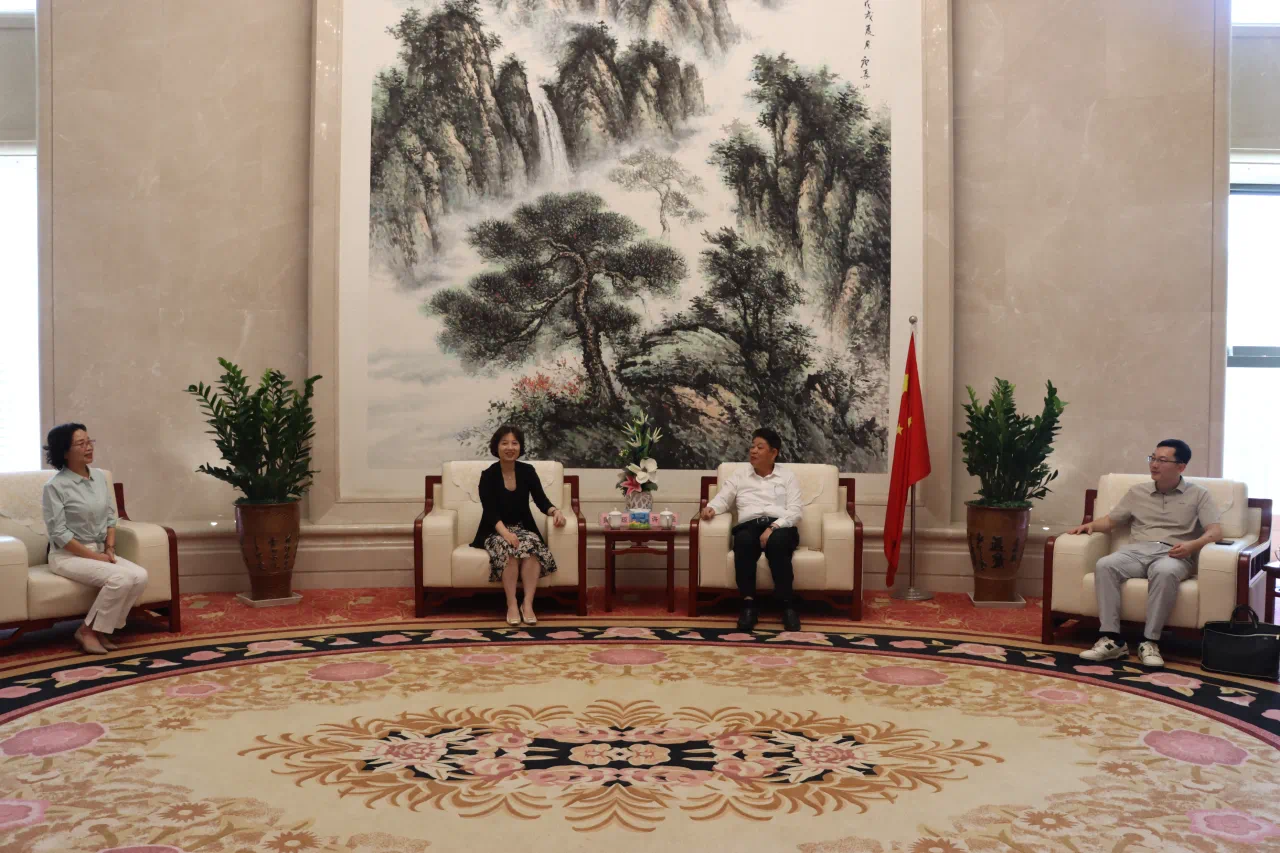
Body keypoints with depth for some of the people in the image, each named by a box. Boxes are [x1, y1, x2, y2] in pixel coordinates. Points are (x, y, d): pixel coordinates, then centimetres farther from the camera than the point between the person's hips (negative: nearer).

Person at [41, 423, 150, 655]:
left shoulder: (99, 476, 7)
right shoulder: (55, 486, -12)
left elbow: (110, 517, 12)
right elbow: (59, 534, -16)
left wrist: (109, 549, -3)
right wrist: (93, 556, -18)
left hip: (99, 552, 7)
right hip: (68, 556, -6)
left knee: (140, 575, -19)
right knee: (120, 578, -29)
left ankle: (102, 629, -5)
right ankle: (87, 631, -11)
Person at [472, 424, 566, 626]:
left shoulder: (527, 471, 2)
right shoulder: (488, 475, -8)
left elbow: (541, 500, -5)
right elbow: (490, 512, -16)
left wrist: (555, 512, -28)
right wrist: (505, 533, -34)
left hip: (523, 528, 2)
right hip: (495, 532, -2)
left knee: (531, 544, -32)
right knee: (507, 547, -35)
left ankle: (528, 603, -33)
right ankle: (511, 605, -31)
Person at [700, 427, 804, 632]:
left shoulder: (787, 477, 16)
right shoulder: (739, 477, 23)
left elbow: (795, 510, 3)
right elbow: (722, 499, 13)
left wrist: (773, 528, -15)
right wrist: (711, 508, -12)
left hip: (780, 527, -1)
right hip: (749, 525, 1)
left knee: (777, 542, -39)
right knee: (743, 541, -37)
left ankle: (787, 604, -34)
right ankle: (748, 605, -36)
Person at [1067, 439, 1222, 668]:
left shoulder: (1198, 495, 12)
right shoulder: (1137, 492, 21)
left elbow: (1215, 531, 0)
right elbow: (1110, 520, 22)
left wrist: (1193, 545, -21)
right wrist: (1090, 525, 0)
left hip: (1173, 555, -3)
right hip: (1138, 550, 3)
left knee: (1165, 571, -41)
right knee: (1104, 565, -31)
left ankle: (1149, 641, -32)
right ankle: (1112, 639, -32)